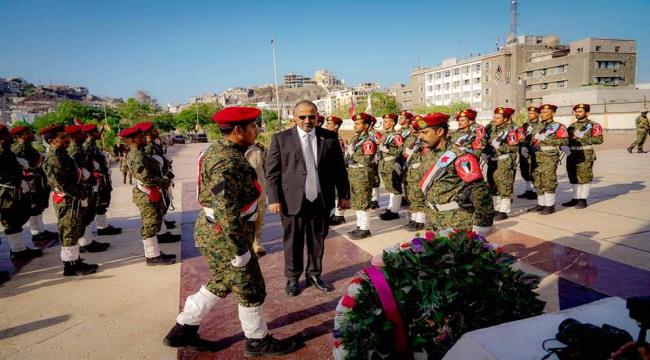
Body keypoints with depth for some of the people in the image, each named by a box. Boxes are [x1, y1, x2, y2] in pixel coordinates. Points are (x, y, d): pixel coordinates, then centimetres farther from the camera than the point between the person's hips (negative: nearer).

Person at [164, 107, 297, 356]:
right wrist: (241, 250, -22)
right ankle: (258, 341, 30)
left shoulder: (218, 149, 6)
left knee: (221, 284, 25)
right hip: (224, 237, -10)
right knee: (251, 291, 9)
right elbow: (225, 213, -30)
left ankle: (183, 331, 36)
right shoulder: (229, 162, -26)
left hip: (211, 231, 10)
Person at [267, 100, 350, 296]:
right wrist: (274, 199, -9)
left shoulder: (330, 138, 3)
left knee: (318, 240, 14)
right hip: (292, 200, -2)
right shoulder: (281, 138, -3)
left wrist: (344, 195, 6)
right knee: (293, 241, 10)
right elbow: (272, 172, -3)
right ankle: (292, 278, 28)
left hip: (322, 200, 2)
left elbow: (339, 169, 6)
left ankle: (314, 274, 33)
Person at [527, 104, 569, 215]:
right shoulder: (539, 127, 18)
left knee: (549, 182, -6)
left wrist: (547, 140, -17)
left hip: (550, 157, -7)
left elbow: (564, 140, -13)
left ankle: (550, 206, 2)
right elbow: (534, 140, 28)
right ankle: (541, 204, 20)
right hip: (537, 157, 7)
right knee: (538, 182, 9)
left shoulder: (558, 126, -2)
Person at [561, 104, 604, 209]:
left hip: (585, 156, -6)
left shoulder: (593, 125, -2)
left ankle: (583, 200, 5)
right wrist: (565, 146, -4)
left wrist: (583, 138, -17)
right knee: (574, 177, 9)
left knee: (585, 177, -3)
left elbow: (599, 139, -12)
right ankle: (575, 198, 18)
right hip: (572, 155, 6)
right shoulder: (572, 126, 16)